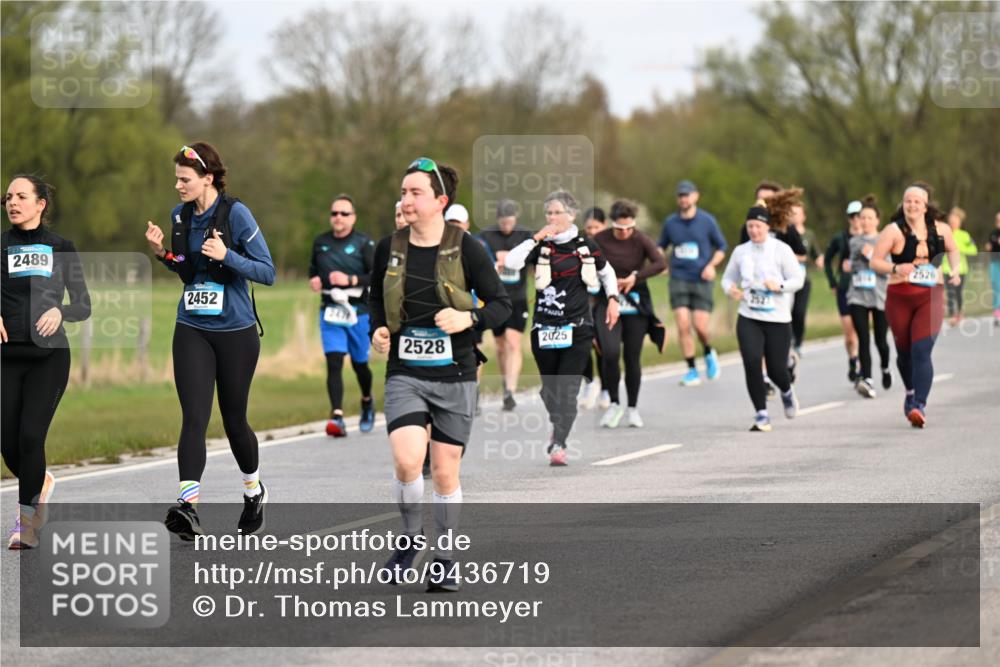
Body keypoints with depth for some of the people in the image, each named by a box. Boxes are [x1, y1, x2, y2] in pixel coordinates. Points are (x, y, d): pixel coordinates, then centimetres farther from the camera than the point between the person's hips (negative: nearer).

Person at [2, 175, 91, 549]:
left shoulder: (61, 248, 6)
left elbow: (83, 305, 7)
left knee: (31, 435, -14)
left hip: (48, 355, -1)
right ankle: (41, 484, 32)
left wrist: (59, 311, -14)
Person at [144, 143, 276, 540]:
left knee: (233, 419, 9)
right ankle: (187, 507, -22)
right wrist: (162, 253, 0)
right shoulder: (181, 215, 5)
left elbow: (267, 273, -12)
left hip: (235, 332, -3)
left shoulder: (235, 213, -12)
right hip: (192, 331, 4)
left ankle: (253, 491, 35)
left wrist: (226, 255, -26)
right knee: (194, 417, -12)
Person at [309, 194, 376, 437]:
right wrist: (314, 280, 3)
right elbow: (313, 268, 25)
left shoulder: (364, 243, -4)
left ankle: (367, 401, 42)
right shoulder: (320, 243, 8)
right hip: (330, 312, 2)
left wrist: (351, 280, -20)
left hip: (358, 311, -2)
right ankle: (337, 416, -19)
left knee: (359, 363, 12)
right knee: (333, 362, -13)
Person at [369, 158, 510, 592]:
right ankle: (410, 539, 6)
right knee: (406, 460, -19)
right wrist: (378, 329, 0)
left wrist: (468, 319, -20)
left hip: (455, 377, -1)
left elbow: (501, 304, -1)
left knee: (445, 473, 4)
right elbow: (376, 297, 19)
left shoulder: (466, 249, -6)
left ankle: (445, 561, 21)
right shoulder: (389, 249, 2)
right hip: (404, 374, 1)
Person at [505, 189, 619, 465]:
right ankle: (557, 426, 40)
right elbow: (510, 262, -14)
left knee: (568, 388, -11)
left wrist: (612, 300, 8)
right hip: (544, 327, 1)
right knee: (549, 386, 12)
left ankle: (559, 444, -13)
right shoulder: (541, 246, 2)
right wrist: (535, 239, -16)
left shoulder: (585, 246, 3)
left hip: (577, 328, -1)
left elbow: (607, 272, 20)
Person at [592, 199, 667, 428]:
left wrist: (635, 277, -29)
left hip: (635, 304, 0)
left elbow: (661, 263, -22)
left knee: (632, 357, 3)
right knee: (610, 353, -17)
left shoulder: (641, 240, -7)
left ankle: (633, 408, 19)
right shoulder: (599, 240, -4)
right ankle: (614, 404, 1)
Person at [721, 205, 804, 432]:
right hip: (748, 318, 2)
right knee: (752, 362, -15)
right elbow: (728, 277, 16)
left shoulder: (781, 250, -3)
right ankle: (761, 414, -6)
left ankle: (787, 392, 38)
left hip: (778, 319, -2)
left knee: (776, 368, 1)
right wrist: (731, 289, -7)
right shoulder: (740, 251, 6)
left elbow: (798, 279, -2)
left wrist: (779, 286, -21)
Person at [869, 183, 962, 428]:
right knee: (905, 352, 12)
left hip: (930, 298, 0)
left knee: (921, 351, -15)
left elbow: (953, 250, 24)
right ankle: (911, 391, 40)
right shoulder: (894, 231, -6)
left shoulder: (940, 229, 4)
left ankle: (919, 405, -20)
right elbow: (875, 261, -9)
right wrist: (895, 268, -26)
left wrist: (955, 271, 7)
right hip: (899, 298, 0)